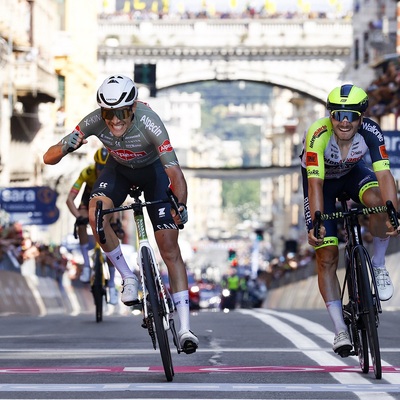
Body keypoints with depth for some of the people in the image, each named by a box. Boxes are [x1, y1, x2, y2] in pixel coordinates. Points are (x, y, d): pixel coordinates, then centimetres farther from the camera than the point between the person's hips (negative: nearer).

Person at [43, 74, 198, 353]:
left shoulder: (148, 122, -39)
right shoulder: (95, 121, -30)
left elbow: (175, 172, -44)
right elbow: (49, 158, -27)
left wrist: (180, 206, -60)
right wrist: (66, 148, -49)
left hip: (153, 170, -2)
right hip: (119, 169, 3)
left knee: (169, 247, -11)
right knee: (96, 214, -29)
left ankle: (185, 327, -8)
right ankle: (128, 278, -8)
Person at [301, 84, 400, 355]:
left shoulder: (370, 132, -31)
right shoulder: (318, 135, -36)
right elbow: (315, 184, -39)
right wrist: (315, 223, -52)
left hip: (352, 172, 1)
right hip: (323, 179, -1)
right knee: (327, 258, -10)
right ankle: (340, 330, -6)